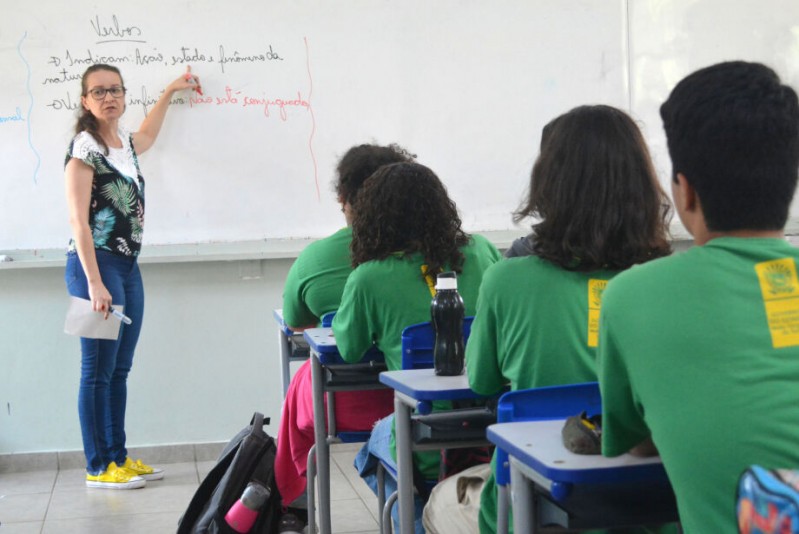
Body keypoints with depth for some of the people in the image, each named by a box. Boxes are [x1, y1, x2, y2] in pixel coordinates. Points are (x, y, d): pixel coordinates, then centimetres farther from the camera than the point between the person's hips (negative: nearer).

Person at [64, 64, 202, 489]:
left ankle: (118, 457, 18)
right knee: (98, 370, -4)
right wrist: (94, 283, -23)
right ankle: (98, 467, 2)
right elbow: (78, 219, -17)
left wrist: (170, 92, 46)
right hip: (95, 264, -8)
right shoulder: (84, 149, -11)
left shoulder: (123, 144, 13)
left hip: (127, 266, 8)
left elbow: (146, 136, 40)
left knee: (119, 370, 11)